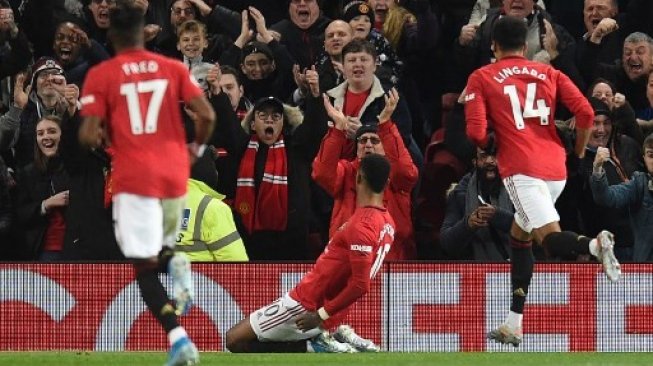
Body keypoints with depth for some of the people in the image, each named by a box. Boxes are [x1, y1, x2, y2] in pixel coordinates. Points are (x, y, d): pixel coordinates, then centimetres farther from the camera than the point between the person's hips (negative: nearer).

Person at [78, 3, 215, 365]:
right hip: (174, 176, 3)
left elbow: (88, 135, -8)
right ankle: (176, 265, -11)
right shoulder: (173, 68, 7)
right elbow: (206, 115, -1)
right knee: (161, 248, 25)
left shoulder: (101, 75, -1)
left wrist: (93, 144, 15)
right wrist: (196, 147, 18)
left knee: (145, 267, -2)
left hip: (134, 179, -3)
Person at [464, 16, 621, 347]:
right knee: (519, 236, 21)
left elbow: (476, 133, -5)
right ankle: (513, 326, 19)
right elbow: (586, 113, 3)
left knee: (551, 238, -14)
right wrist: (579, 154, 18)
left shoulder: (481, 78, 6)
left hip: (522, 168, -5)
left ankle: (595, 244, -49)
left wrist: (491, 146, 18)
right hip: (556, 168, 5)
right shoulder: (549, 73, 15)